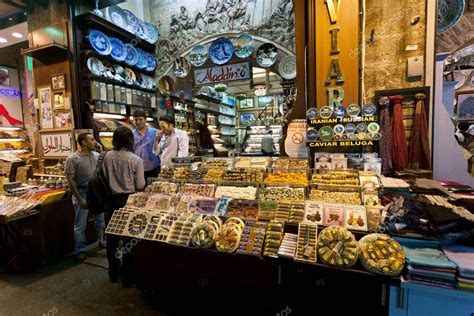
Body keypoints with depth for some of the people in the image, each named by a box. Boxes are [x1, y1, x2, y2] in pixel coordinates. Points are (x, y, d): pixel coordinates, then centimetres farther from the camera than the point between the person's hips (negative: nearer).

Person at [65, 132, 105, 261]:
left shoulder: (97, 155, 2)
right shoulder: (73, 159, -13)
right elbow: (70, 180, -13)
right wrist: (79, 199, -15)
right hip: (82, 192, -5)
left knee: (101, 218, 17)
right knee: (80, 224, 7)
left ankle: (102, 241, 36)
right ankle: (81, 250, 23)